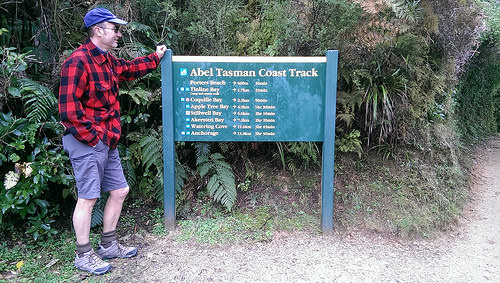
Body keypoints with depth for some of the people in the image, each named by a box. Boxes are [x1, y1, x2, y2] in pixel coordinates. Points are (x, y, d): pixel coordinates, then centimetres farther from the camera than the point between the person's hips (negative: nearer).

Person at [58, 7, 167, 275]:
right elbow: (69, 107, -21)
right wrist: (89, 137, -17)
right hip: (86, 143, -10)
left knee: (119, 190, 13)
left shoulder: (106, 60, 15)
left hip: (106, 142, 10)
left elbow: (128, 69, 35)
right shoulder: (78, 61, -16)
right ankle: (84, 256, 16)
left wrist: (155, 57, 38)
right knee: (88, 198, -1)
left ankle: (109, 245, 29)